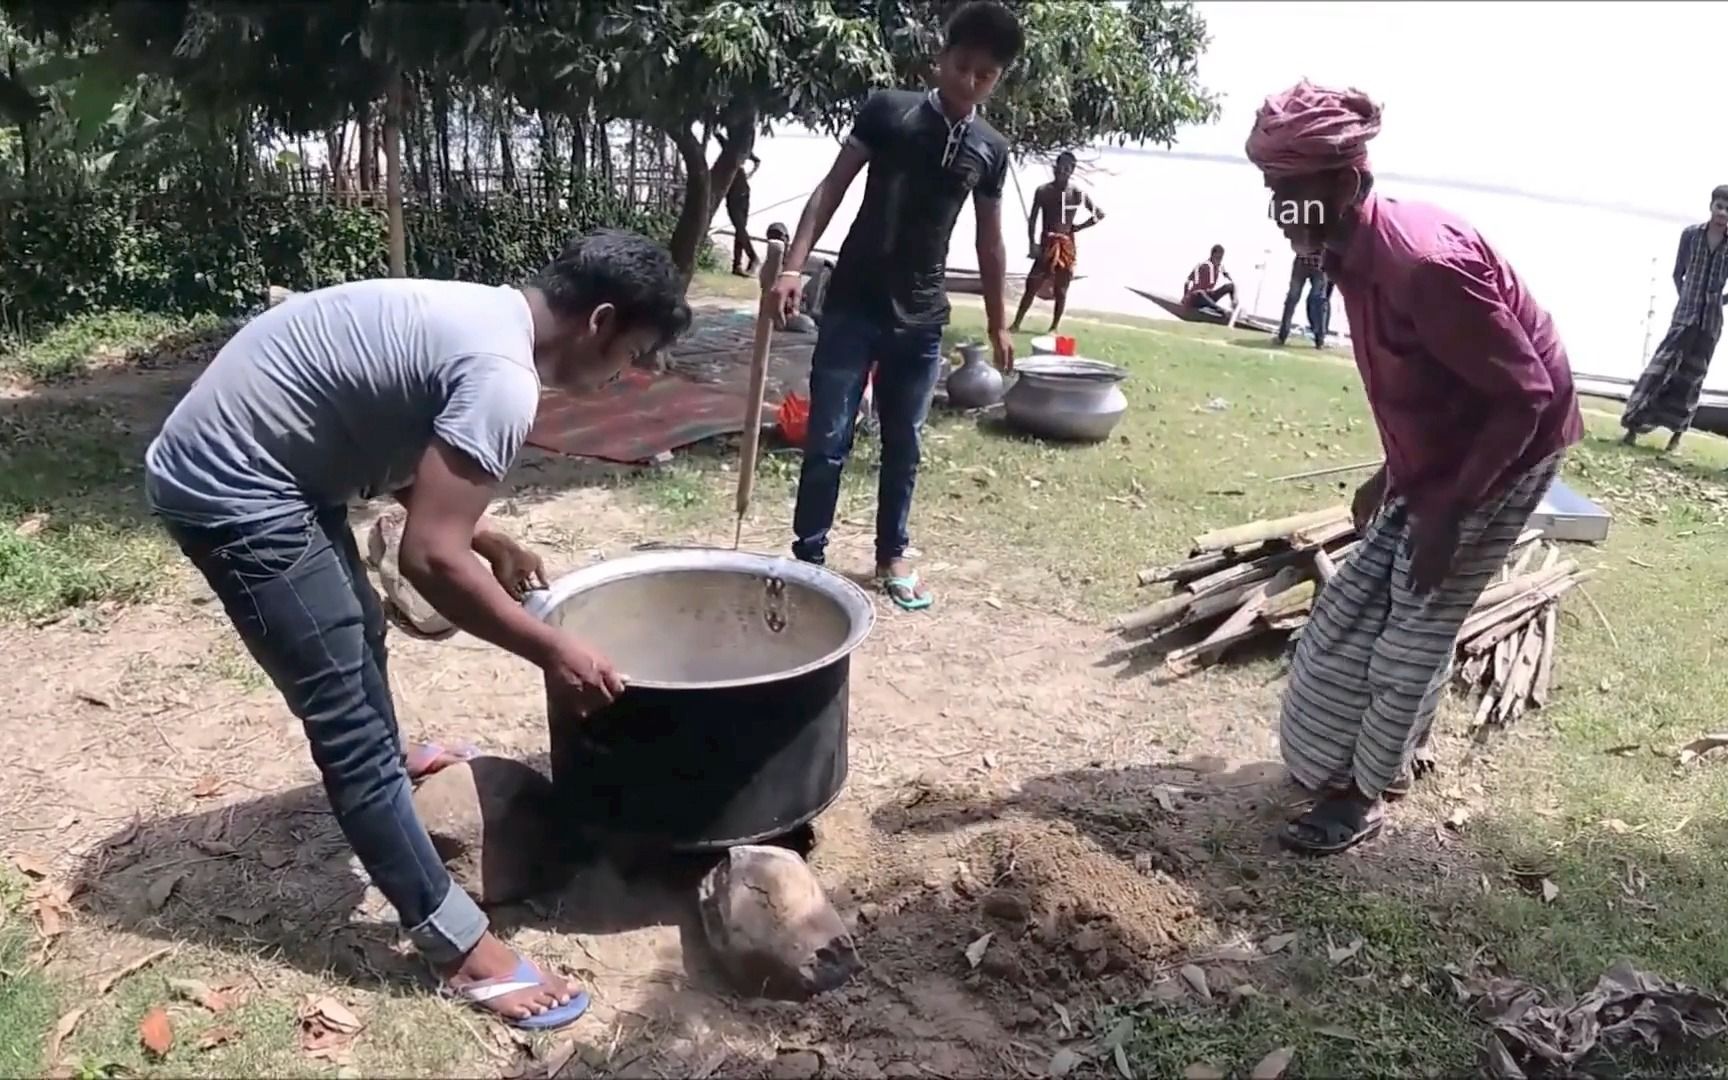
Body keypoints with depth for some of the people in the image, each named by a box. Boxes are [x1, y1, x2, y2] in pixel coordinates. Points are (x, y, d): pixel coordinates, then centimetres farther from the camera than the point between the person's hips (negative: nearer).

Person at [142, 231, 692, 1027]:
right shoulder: (502, 377, -24)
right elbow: (430, 559, -26)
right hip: (229, 488, -10)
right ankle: (459, 946, 2)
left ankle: (384, 767, 56)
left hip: (237, 454, 10)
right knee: (350, 714, -7)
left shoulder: (483, 315, 7)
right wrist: (552, 651, -16)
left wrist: (491, 541, 17)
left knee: (359, 628, 28)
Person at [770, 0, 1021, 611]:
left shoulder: (991, 150, 6)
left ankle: (891, 557, 25)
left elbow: (989, 242, 14)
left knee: (903, 445, 11)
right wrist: (794, 265, -14)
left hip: (922, 319, 3)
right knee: (827, 440, -2)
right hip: (852, 306, -3)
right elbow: (832, 189, -3)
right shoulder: (888, 110, -3)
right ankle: (808, 557, 11)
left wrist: (998, 324, 16)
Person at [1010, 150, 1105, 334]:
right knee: (1032, 285, -5)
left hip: (1066, 246, 0)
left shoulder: (1078, 194, -2)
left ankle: (1054, 327, 13)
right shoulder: (1042, 190, 1)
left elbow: (1099, 214, 4)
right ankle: (1016, 324, 1)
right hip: (1046, 244, 0)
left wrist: (1078, 227, -3)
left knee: (1060, 290, 4)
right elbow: (1032, 219, 1)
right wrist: (1033, 243, -10)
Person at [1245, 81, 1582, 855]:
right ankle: (1380, 757, 33)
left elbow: (1527, 395, -26)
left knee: (1418, 625, -1)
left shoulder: (1422, 263, -31)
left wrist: (1447, 511, -24)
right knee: (1363, 602, 14)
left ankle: (1363, 794, 14)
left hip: (1505, 453, -9)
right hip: (1440, 457, 9)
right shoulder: (1359, 254, -3)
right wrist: (1394, 474, 14)